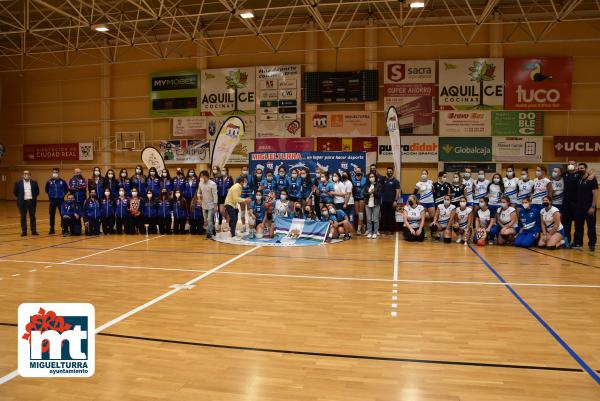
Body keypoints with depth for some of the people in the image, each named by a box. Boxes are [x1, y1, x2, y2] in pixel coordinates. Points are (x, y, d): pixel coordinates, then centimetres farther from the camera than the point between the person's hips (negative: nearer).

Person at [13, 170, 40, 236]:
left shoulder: (34, 183, 4)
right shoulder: (18, 183, 0)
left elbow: (37, 191, 14)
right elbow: (15, 192, 8)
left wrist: (34, 197, 7)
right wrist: (20, 198, 7)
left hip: (32, 202, 1)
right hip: (23, 202, -1)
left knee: (32, 216, 5)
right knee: (23, 217, 3)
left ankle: (33, 231, 10)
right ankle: (24, 231, 9)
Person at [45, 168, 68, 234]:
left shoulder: (62, 181, -4)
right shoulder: (49, 182, 0)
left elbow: (66, 189, 8)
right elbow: (47, 190, 15)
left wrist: (62, 195, 2)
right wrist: (50, 195, 8)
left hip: (61, 200, -1)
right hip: (52, 201, 2)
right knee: (52, 215, 7)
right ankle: (52, 229, 15)